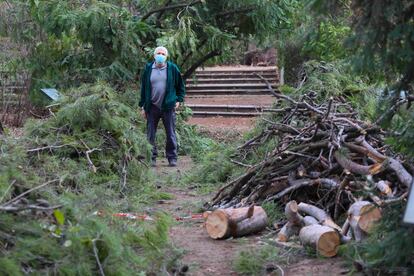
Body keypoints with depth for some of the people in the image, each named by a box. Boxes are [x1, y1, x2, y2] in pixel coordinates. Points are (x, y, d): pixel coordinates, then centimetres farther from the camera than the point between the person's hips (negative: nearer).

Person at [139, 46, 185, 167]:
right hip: (152, 107, 1)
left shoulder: (172, 68, 1)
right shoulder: (148, 69, 4)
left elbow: (181, 86, 11)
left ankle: (172, 158, 13)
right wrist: (143, 106, 5)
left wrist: (179, 100, 2)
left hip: (168, 107, -1)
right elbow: (143, 88, 8)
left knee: (171, 134, 4)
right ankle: (152, 158, 12)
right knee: (150, 135, 4)